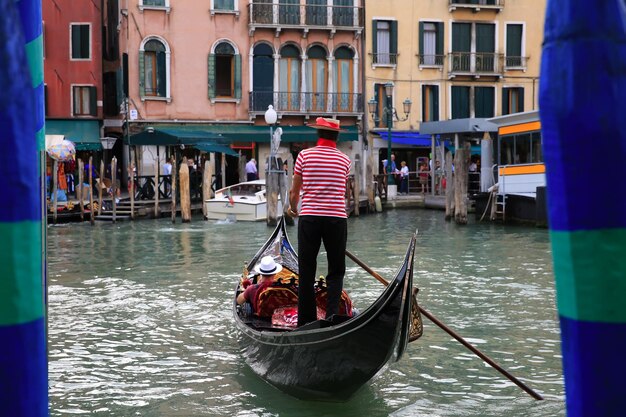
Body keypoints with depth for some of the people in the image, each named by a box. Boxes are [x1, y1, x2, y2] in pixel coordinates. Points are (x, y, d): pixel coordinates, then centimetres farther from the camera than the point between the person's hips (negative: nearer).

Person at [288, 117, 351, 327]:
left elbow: (294, 191, 8)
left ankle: (306, 322, 11)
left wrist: (292, 208, 28)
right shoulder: (345, 160, 6)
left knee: (306, 272, 8)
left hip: (309, 218, 0)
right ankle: (332, 316, -3)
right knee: (336, 272, 11)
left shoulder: (304, 155, 1)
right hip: (336, 218, 0)